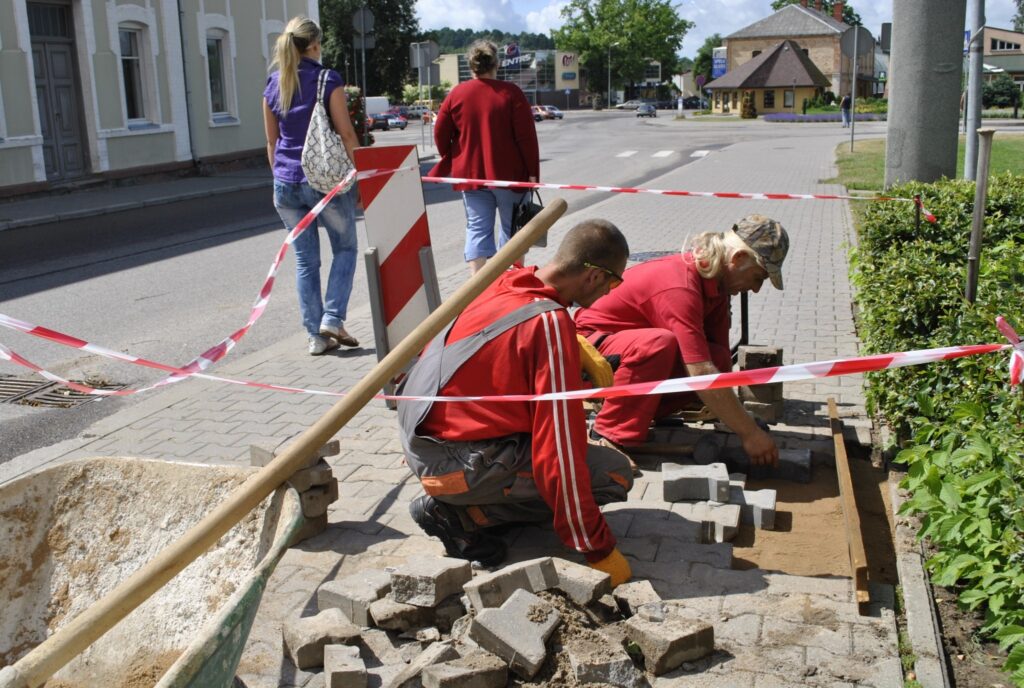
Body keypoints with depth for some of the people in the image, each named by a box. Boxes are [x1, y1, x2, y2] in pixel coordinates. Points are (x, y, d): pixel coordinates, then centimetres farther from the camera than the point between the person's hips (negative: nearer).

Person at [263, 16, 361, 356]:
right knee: (345, 249, 13)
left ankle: (316, 335, 11)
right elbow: (346, 134, -9)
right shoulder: (328, 80, -7)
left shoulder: (272, 86, 7)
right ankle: (332, 319, 0)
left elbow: (272, 141, 13)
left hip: (287, 183, 4)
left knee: (305, 260, 10)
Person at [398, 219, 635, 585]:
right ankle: (462, 515, -6)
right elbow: (559, 449, -22)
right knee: (615, 473, -6)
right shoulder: (551, 322, -22)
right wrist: (598, 549, -15)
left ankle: (467, 501, 8)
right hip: (459, 465, -9)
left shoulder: (505, 284, 2)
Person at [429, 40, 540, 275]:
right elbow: (527, 136, -11)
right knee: (513, 227, 12)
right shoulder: (511, 92, -8)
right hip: (508, 173, -2)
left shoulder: (457, 93, 1)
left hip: (470, 173, 2)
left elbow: (440, 134, 4)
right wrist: (533, 172, -6)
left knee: (477, 229, 5)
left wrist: (451, 161, 19)